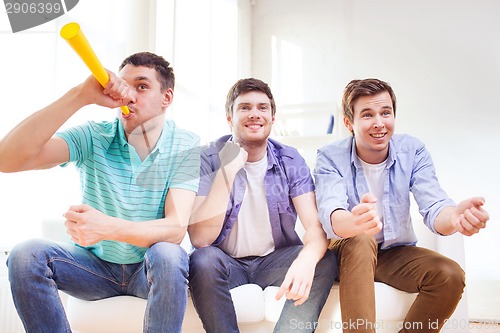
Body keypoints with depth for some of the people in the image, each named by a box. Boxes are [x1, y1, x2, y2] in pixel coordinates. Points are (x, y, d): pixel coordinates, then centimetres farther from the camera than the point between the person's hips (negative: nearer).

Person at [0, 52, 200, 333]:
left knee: (168, 255, -35)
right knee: (26, 255, -23)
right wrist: (80, 96, -33)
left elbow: (176, 228, -24)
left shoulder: (185, 146, -13)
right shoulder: (94, 137, -10)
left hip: (151, 269, -1)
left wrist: (108, 227, -43)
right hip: (96, 265, 2)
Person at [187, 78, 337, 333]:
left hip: (275, 259, 2)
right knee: (203, 261, -33)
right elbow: (200, 239, -22)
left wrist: (306, 260, -40)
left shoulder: (290, 160, -4)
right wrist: (227, 171, -30)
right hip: (226, 262, -2)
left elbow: (315, 225, -16)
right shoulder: (208, 160, -12)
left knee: (324, 261, -24)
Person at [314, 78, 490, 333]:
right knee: (360, 241, -34)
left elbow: (433, 207, -20)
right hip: (349, 254, -2)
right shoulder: (330, 157, -16)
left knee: (451, 275, -22)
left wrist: (454, 217, -47)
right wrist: (355, 223, -59)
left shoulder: (413, 151, -8)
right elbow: (330, 214, -33)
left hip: (397, 253, 3)